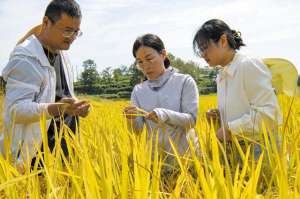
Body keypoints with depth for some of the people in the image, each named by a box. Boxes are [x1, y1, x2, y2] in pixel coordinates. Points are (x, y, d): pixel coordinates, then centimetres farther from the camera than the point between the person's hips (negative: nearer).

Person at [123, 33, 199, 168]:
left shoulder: (185, 82, -4)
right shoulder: (138, 90, 5)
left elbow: (191, 120, -12)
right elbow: (136, 131, 0)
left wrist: (165, 115, -28)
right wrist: (131, 120, -22)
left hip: (185, 154, -2)